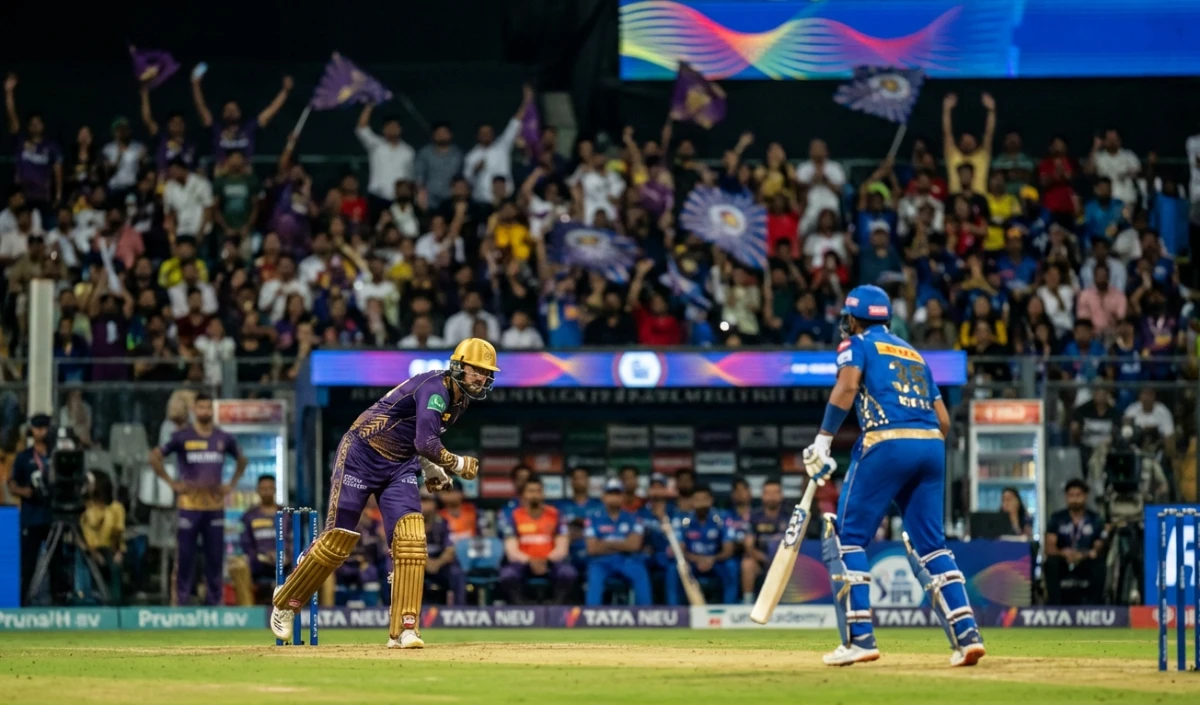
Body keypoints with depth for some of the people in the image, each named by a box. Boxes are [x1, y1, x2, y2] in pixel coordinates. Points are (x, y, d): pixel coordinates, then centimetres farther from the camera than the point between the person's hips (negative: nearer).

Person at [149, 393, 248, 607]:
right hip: (189, 504, -3)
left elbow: (242, 460, 25)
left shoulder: (224, 438, 9)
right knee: (185, 555, -4)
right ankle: (181, 600, -1)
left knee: (215, 555, 5)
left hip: (215, 505, 3)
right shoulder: (182, 437, -1)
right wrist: (171, 483, -3)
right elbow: (155, 457, 1)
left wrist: (232, 484, 13)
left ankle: (214, 599, 11)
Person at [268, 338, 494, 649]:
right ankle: (285, 603, 19)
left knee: (411, 539, -12)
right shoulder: (436, 388, -23)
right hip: (362, 456, -7)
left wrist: (431, 470, 11)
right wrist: (458, 465, -18)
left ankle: (403, 630, -13)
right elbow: (426, 444, -33)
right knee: (337, 540, -3)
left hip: (400, 466, 8)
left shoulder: (460, 400, 6)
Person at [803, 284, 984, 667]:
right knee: (930, 545, 12)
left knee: (846, 536, 3)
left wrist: (823, 439, -13)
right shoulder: (913, 354, 28)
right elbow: (943, 419, 21)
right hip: (932, 446, 6)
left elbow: (848, 384, -12)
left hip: (887, 443, -6)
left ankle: (859, 638, -6)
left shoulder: (857, 344, 10)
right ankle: (966, 634, -1)